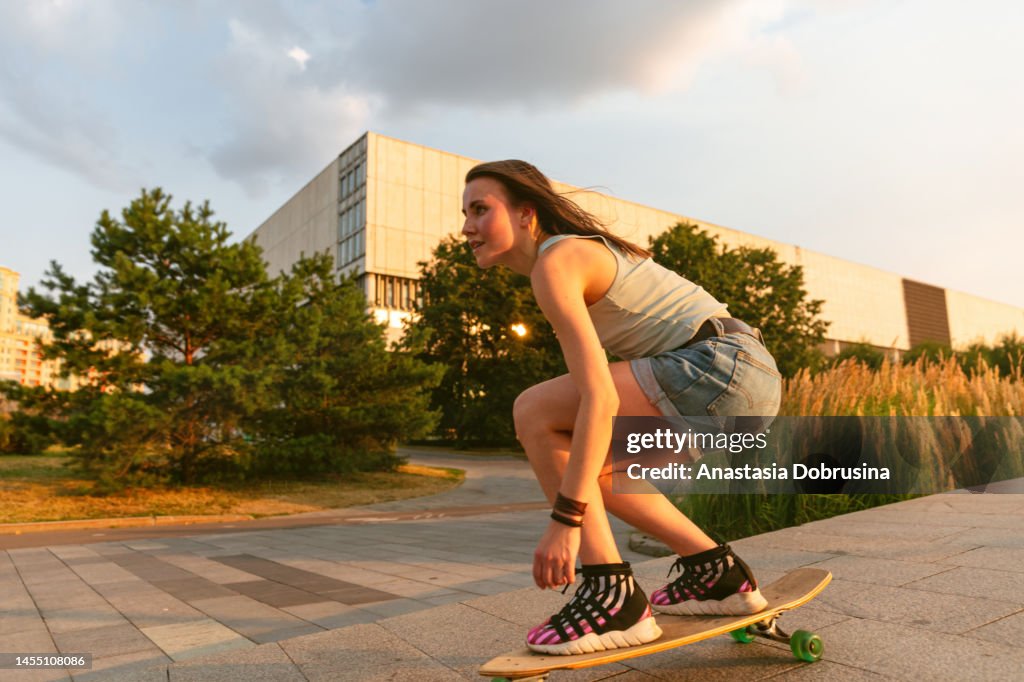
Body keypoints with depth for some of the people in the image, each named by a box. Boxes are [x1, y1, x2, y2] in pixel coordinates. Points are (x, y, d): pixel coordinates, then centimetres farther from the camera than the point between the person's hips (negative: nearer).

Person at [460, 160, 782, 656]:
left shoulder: (554, 262, -11)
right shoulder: (583, 249, 19)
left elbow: (600, 399, -21)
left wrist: (564, 521, -19)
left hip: (721, 369, -10)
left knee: (534, 412, -11)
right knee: (592, 467, 17)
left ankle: (612, 597, -8)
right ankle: (716, 572, 22)